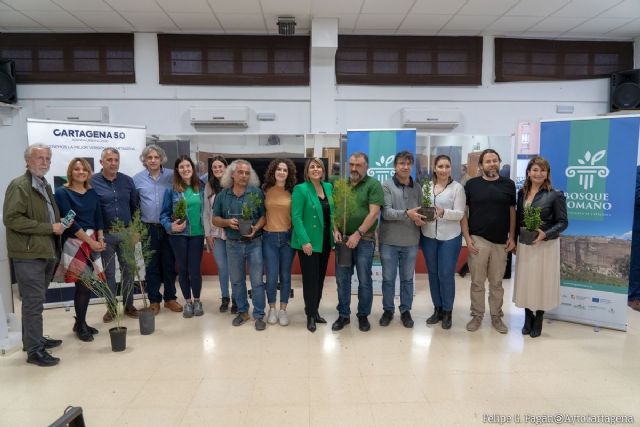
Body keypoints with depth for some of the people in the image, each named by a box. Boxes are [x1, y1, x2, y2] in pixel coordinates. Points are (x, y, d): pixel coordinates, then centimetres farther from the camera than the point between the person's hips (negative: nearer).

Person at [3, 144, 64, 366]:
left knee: (36, 300, 18)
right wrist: (49, 228, -18)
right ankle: (34, 350, 4)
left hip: (46, 252, 9)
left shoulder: (45, 186, 17)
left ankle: (34, 339, 30)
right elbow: (11, 219, -20)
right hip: (28, 255, -8)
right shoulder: (19, 185, -11)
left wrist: (58, 227, 12)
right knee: (33, 302, -4)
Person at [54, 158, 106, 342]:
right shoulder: (62, 192, -6)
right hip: (75, 243, -5)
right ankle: (80, 325, 11)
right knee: (84, 284, -6)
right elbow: (69, 221, -12)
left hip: (93, 242, 5)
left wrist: (100, 240, -3)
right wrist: (90, 241, -14)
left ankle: (81, 323, 23)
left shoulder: (92, 193, 11)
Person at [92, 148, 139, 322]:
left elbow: (135, 206, 8)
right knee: (109, 272, 8)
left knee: (128, 270, 10)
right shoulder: (93, 181, -6)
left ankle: (129, 305, 23)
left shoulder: (127, 181, 4)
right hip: (105, 235, -2)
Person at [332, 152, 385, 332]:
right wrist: (335, 229, -4)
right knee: (342, 279, 9)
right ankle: (343, 315, 22)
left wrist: (358, 234, -16)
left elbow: (374, 213, -12)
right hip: (343, 238, 4)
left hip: (364, 239, -4)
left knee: (364, 280, 5)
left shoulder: (373, 185, -5)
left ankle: (363, 316, 21)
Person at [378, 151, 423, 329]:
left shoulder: (417, 187, 6)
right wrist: (406, 213, -28)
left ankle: (405, 311, 29)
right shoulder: (386, 186, -7)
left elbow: (420, 211, 10)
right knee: (388, 279, 11)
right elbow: (386, 212, -16)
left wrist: (419, 219, -13)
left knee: (407, 279, 14)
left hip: (411, 242, 3)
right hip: (389, 241, -3)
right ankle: (388, 310, 27)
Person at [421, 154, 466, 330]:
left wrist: (443, 212, -26)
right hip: (428, 236, 4)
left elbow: (459, 213, -9)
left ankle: (447, 312, 18)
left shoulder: (457, 187, -4)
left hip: (450, 237, -3)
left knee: (446, 275, 1)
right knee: (433, 273, 12)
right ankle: (437, 309, 27)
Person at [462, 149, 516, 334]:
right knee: (477, 282, 6)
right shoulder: (472, 184, 0)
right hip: (478, 240, -1)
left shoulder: (509, 184, 5)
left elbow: (512, 212, 9)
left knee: (497, 283, 12)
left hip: (501, 242, 2)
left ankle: (496, 316, 25)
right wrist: (467, 237, -8)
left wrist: (512, 238, 2)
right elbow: (463, 212, 0)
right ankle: (477, 316, 19)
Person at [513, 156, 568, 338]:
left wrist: (545, 234, -23)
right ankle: (528, 319, 26)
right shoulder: (522, 192, 5)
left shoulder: (555, 195, -9)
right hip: (525, 244, 4)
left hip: (546, 245, -4)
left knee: (542, 281, 6)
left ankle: (538, 321, 23)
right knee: (526, 281, 10)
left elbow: (563, 222, -8)